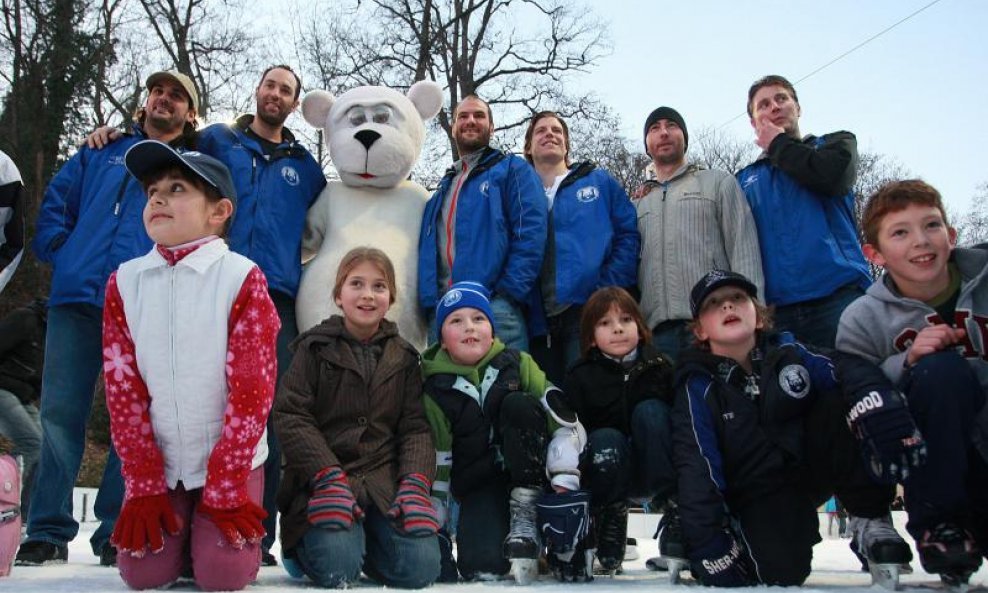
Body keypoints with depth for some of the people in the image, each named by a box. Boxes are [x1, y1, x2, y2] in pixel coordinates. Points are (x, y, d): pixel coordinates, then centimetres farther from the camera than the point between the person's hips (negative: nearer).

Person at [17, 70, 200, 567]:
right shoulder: (102, 152, 21)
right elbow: (56, 201, 17)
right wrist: (61, 253, 3)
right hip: (76, 300, 2)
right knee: (60, 414, -1)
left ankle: (116, 532, 8)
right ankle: (48, 531, 6)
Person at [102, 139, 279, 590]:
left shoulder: (243, 280, -12)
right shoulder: (125, 282, -1)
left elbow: (250, 391, -14)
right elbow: (122, 388, -2)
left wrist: (225, 490, -14)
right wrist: (143, 486, -6)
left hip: (232, 459, -3)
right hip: (159, 462, 3)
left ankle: (223, 523, 19)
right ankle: (180, 528, 23)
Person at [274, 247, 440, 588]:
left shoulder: (404, 357, 13)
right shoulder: (315, 348, 4)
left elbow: (416, 428, 7)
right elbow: (291, 418, -5)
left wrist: (416, 483, -11)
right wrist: (330, 477, -17)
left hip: (386, 479, 3)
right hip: (325, 476, -3)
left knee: (421, 568, -17)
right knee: (337, 569, -25)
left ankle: (360, 536, 14)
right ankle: (304, 543, 11)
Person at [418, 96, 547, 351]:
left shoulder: (512, 169, 8)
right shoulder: (444, 187, 28)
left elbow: (531, 232, -6)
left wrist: (508, 292, -16)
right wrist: (430, 301, 7)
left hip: (495, 308, -6)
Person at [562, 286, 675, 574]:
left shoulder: (659, 367, -1)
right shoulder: (580, 377, -5)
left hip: (655, 474, 1)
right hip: (606, 472, -1)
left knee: (649, 410, -24)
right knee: (606, 439, -33)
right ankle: (609, 518, -9)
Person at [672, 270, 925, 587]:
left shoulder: (786, 352, -7)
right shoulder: (698, 389, -13)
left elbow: (848, 367, -25)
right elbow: (697, 473, -19)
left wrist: (875, 402, -48)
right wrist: (712, 555, -25)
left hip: (814, 466, 2)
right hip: (761, 498, -2)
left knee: (837, 402, -25)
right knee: (779, 573, -30)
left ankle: (873, 521, -9)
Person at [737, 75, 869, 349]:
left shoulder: (836, 143, 19)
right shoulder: (744, 179, 23)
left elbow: (833, 175, -6)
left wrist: (777, 144, 9)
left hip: (839, 295, -2)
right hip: (777, 308, 2)